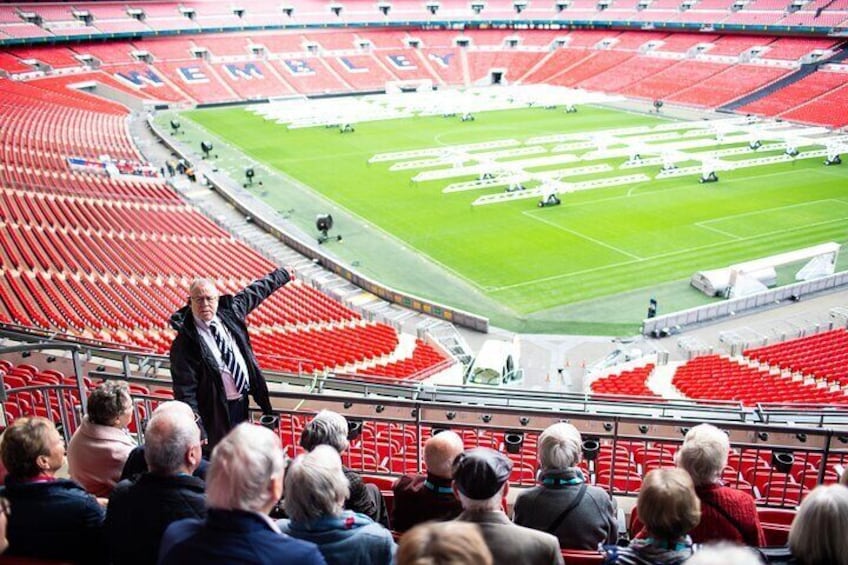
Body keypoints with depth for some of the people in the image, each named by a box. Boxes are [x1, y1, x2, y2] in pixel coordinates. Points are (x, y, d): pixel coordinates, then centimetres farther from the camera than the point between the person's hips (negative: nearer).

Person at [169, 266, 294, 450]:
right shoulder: (185, 342, -19)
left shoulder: (229, 312, -2)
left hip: (243, 402, 7)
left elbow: (255, 292, 16)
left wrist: (283, 275, 30)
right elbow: (185, 392, -19)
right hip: (217, 411, -7)